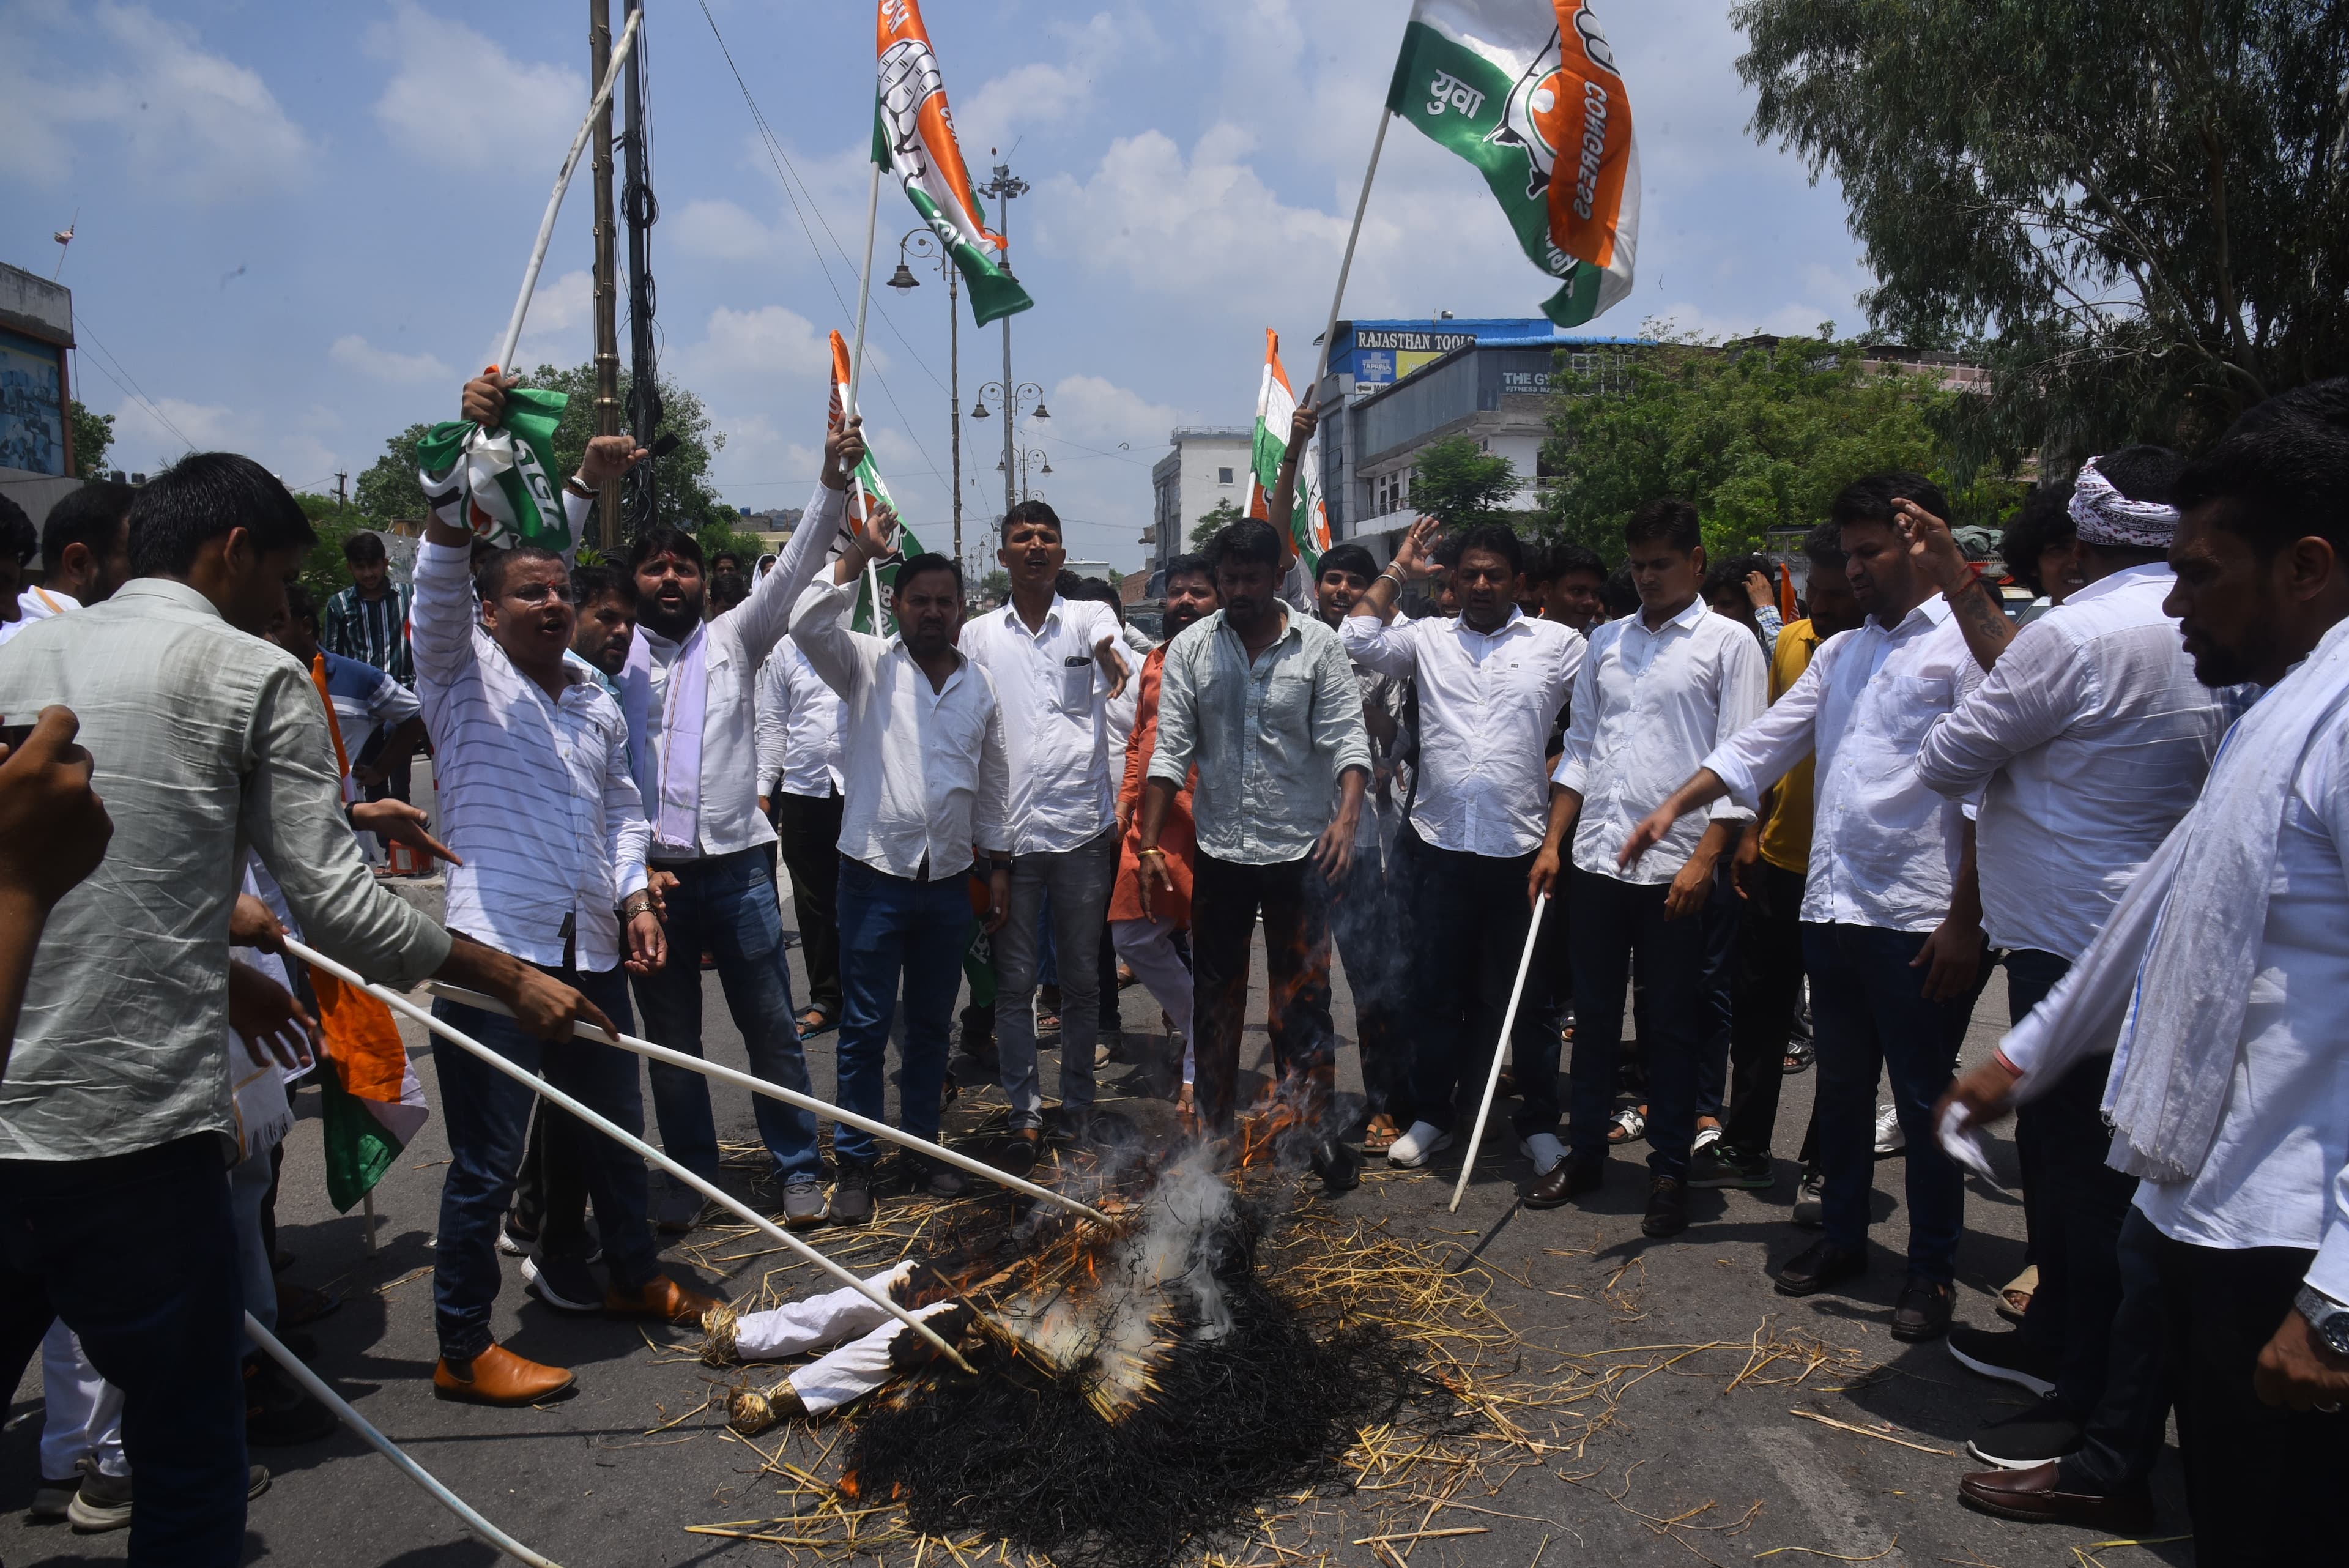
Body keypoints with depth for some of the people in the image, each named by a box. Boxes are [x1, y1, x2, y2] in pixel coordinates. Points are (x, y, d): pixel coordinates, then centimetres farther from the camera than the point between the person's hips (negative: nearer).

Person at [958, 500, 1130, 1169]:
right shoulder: (978, 635, 9)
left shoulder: (1090, 618, 5)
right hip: (1008, 830, 1)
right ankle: (1026, 1112, 17)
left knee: (1082, 979, 8)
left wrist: (1112, 659, -45)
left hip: (1083, 827, -1)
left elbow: (1112, 649, -19)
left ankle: (1078, 1108, 21)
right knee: (1014, 981, 5)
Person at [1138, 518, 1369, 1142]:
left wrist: (1347, 815, -26)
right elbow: (1170, 749, 0)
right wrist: (1149, 844, -6)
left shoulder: (1319, 645, -3)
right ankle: (1213, 1126, 26)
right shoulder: (1190, 648, 2)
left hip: (1300, 849, -2)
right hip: (1219, 849, 2)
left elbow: (1346, 738, -8)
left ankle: (1307, 1129, 14)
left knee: (1303, 997, 4)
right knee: (1215, 996, 12)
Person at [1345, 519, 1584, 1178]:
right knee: (1438, 991, 11)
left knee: (1527, 994, 8)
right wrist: (1398, 571, 4)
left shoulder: (1557, 643, 3)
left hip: (1522, 846, -1)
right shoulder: (1427, 639, 8)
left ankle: (1540, 1124, 20)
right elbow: (1358, 638, -4)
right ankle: (1430, 1117, 24)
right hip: (1442, 845, 2)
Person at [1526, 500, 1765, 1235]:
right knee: (1594, 1015, 13)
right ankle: (1585, 1152, 25)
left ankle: (1670, 1169, 19)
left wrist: (1705, 859, -14)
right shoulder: (1606, 641, 13)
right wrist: (1552, 843, 7)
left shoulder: (1729, 643, -1)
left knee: (1672, 1027, 6)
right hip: (1595, 862, 4)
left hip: (1676, 868, -4)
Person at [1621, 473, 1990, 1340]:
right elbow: (1760, 744, 14)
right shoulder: (1840, 653, 16)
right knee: (1841, 1086, 17)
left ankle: (1933, 1268, 19)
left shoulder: (1965, 644, -7)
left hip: (1919, 919, -7)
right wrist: (1672, 809, 2)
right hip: (1832, 908, 7)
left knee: (1924, 1100, 5)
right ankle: (1843, 1236, 32)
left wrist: (1965, 921, -15)